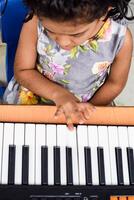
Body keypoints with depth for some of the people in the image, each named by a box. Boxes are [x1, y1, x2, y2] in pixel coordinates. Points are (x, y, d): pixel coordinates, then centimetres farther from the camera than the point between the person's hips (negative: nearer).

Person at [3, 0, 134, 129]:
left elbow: (114, 83, -7)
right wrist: (58, 94, -28)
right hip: (33, 98, -2)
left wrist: (87, 110, -14)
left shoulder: (121, 38, -26)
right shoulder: (34, 24, -27)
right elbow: (22, 71, -15)